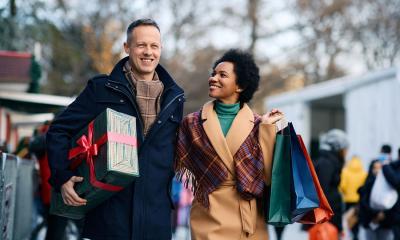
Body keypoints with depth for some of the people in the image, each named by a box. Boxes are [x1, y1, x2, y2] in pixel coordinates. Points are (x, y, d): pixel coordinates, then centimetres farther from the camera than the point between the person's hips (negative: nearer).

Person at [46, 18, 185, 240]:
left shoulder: (174, 97, 11)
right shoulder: (102, 89, 0)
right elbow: (59, 130, 0)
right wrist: (62, 178, -11)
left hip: (156, 215, 3)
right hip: (108, 211, -3)